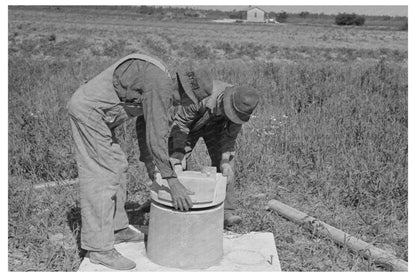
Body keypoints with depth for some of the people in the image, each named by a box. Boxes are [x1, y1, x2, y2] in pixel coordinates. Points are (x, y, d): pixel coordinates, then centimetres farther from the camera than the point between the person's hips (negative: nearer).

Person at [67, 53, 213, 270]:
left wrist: (149, 162, 19)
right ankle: (99, 249, -5)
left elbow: (146, 126, 19)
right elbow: (155, 136, -28)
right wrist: (173, 182, -27)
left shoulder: (159, 82, 11)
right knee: (101, 175, -10)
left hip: (89, 109, 11)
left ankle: (117, 229, 26)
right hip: (89, 111, -11)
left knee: (117, 167, 15)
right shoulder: (160, 86, -21)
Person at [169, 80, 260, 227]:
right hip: (190, 121, -2)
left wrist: (225, 161, -26)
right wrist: (176, 161, -41)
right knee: (176, 167, -12)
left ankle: (226, 212, -10)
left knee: (224, 162, -14)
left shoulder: (240, 106, -29)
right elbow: (180, 124, -36)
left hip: (216, 124, 3)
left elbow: (230, 135, -15)